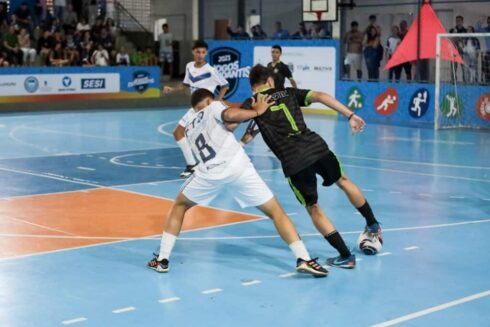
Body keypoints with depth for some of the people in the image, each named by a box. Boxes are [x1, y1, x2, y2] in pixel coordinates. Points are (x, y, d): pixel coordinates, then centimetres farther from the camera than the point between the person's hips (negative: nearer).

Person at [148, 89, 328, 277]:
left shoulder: (189, 128, 33)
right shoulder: (212, 108, 20)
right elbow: (230, 115, -3)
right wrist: (256, 112, 8)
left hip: (211, 173, 3)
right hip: (237, 167, -3)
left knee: (180, 206, 28)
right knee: (275, 211, 7)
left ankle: (162, 259, 22)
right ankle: (303, 259, -6)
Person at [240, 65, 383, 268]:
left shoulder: (251, 103, 11)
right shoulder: (289, 93, 18)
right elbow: (319, 96, 5)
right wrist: (350, 115, 3)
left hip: (293, 161, -3)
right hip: (317, 146, 3)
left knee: (313, 208, 14)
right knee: (343, 181, 30)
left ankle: (346, 256, 12)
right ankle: (373, 225, 43)